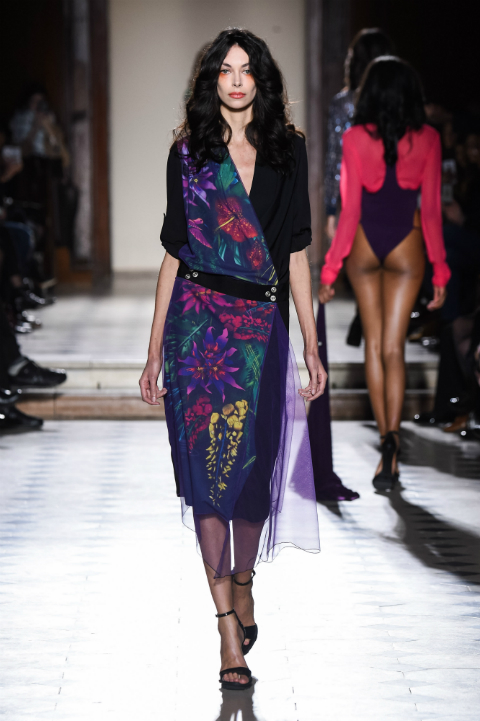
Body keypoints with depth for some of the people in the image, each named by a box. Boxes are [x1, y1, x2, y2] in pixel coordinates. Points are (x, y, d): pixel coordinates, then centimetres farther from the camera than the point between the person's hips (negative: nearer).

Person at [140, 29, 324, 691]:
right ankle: (229, 628, -2)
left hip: (262, 325, 1)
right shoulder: (189, 152, 4)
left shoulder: (286, 150, 7)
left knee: (257, 463, 2)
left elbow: (295, 253, 8)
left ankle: (242, 583, 30)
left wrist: (313, 347, 5)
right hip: (199, 321, -1)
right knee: (207, 468, -5)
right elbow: (174, 252, 5)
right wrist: (155, 351, 3)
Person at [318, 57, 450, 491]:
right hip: (405, 247, 0)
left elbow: (349, 211, -9)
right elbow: (432, 210, -6)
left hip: (364, 246, 0)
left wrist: (330, 270, -3)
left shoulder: (356, 139, -8)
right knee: (393, 349, -1)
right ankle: (391, 440, -19)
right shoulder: (427, 140, -7)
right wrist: (440, 272, 2)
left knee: (373, 345, 13)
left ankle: (386, 438, 12)